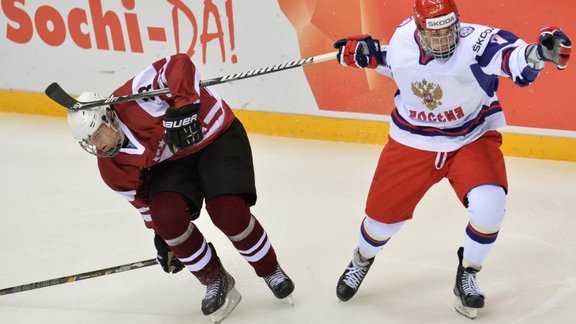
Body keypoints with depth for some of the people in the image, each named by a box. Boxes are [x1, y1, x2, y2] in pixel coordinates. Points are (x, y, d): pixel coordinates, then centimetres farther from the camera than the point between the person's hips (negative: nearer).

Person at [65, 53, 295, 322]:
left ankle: (270, 270, 5)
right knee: (167, 214, -23)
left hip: (216, 135, -5)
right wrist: (160, 234, 6)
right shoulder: (112, 168, -9)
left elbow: (179, 64, -30)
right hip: (171, 163, 5)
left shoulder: (133, 95, -28)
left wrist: (184, 105, -40)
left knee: (228, 212, -24)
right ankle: (215, 280, 1)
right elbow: (143, 199, 4)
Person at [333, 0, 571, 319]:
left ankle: (467, 275, 4)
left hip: (472, 138, -2)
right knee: (382, 214, 9)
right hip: (411, 143, 3)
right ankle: (362, 259, 45)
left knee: (489, 204, -25)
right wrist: (370, 54, -5)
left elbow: (514, 57, -49)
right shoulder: (403, 38, -15)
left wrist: (537, 52, -70)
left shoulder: (476, 41, -29)